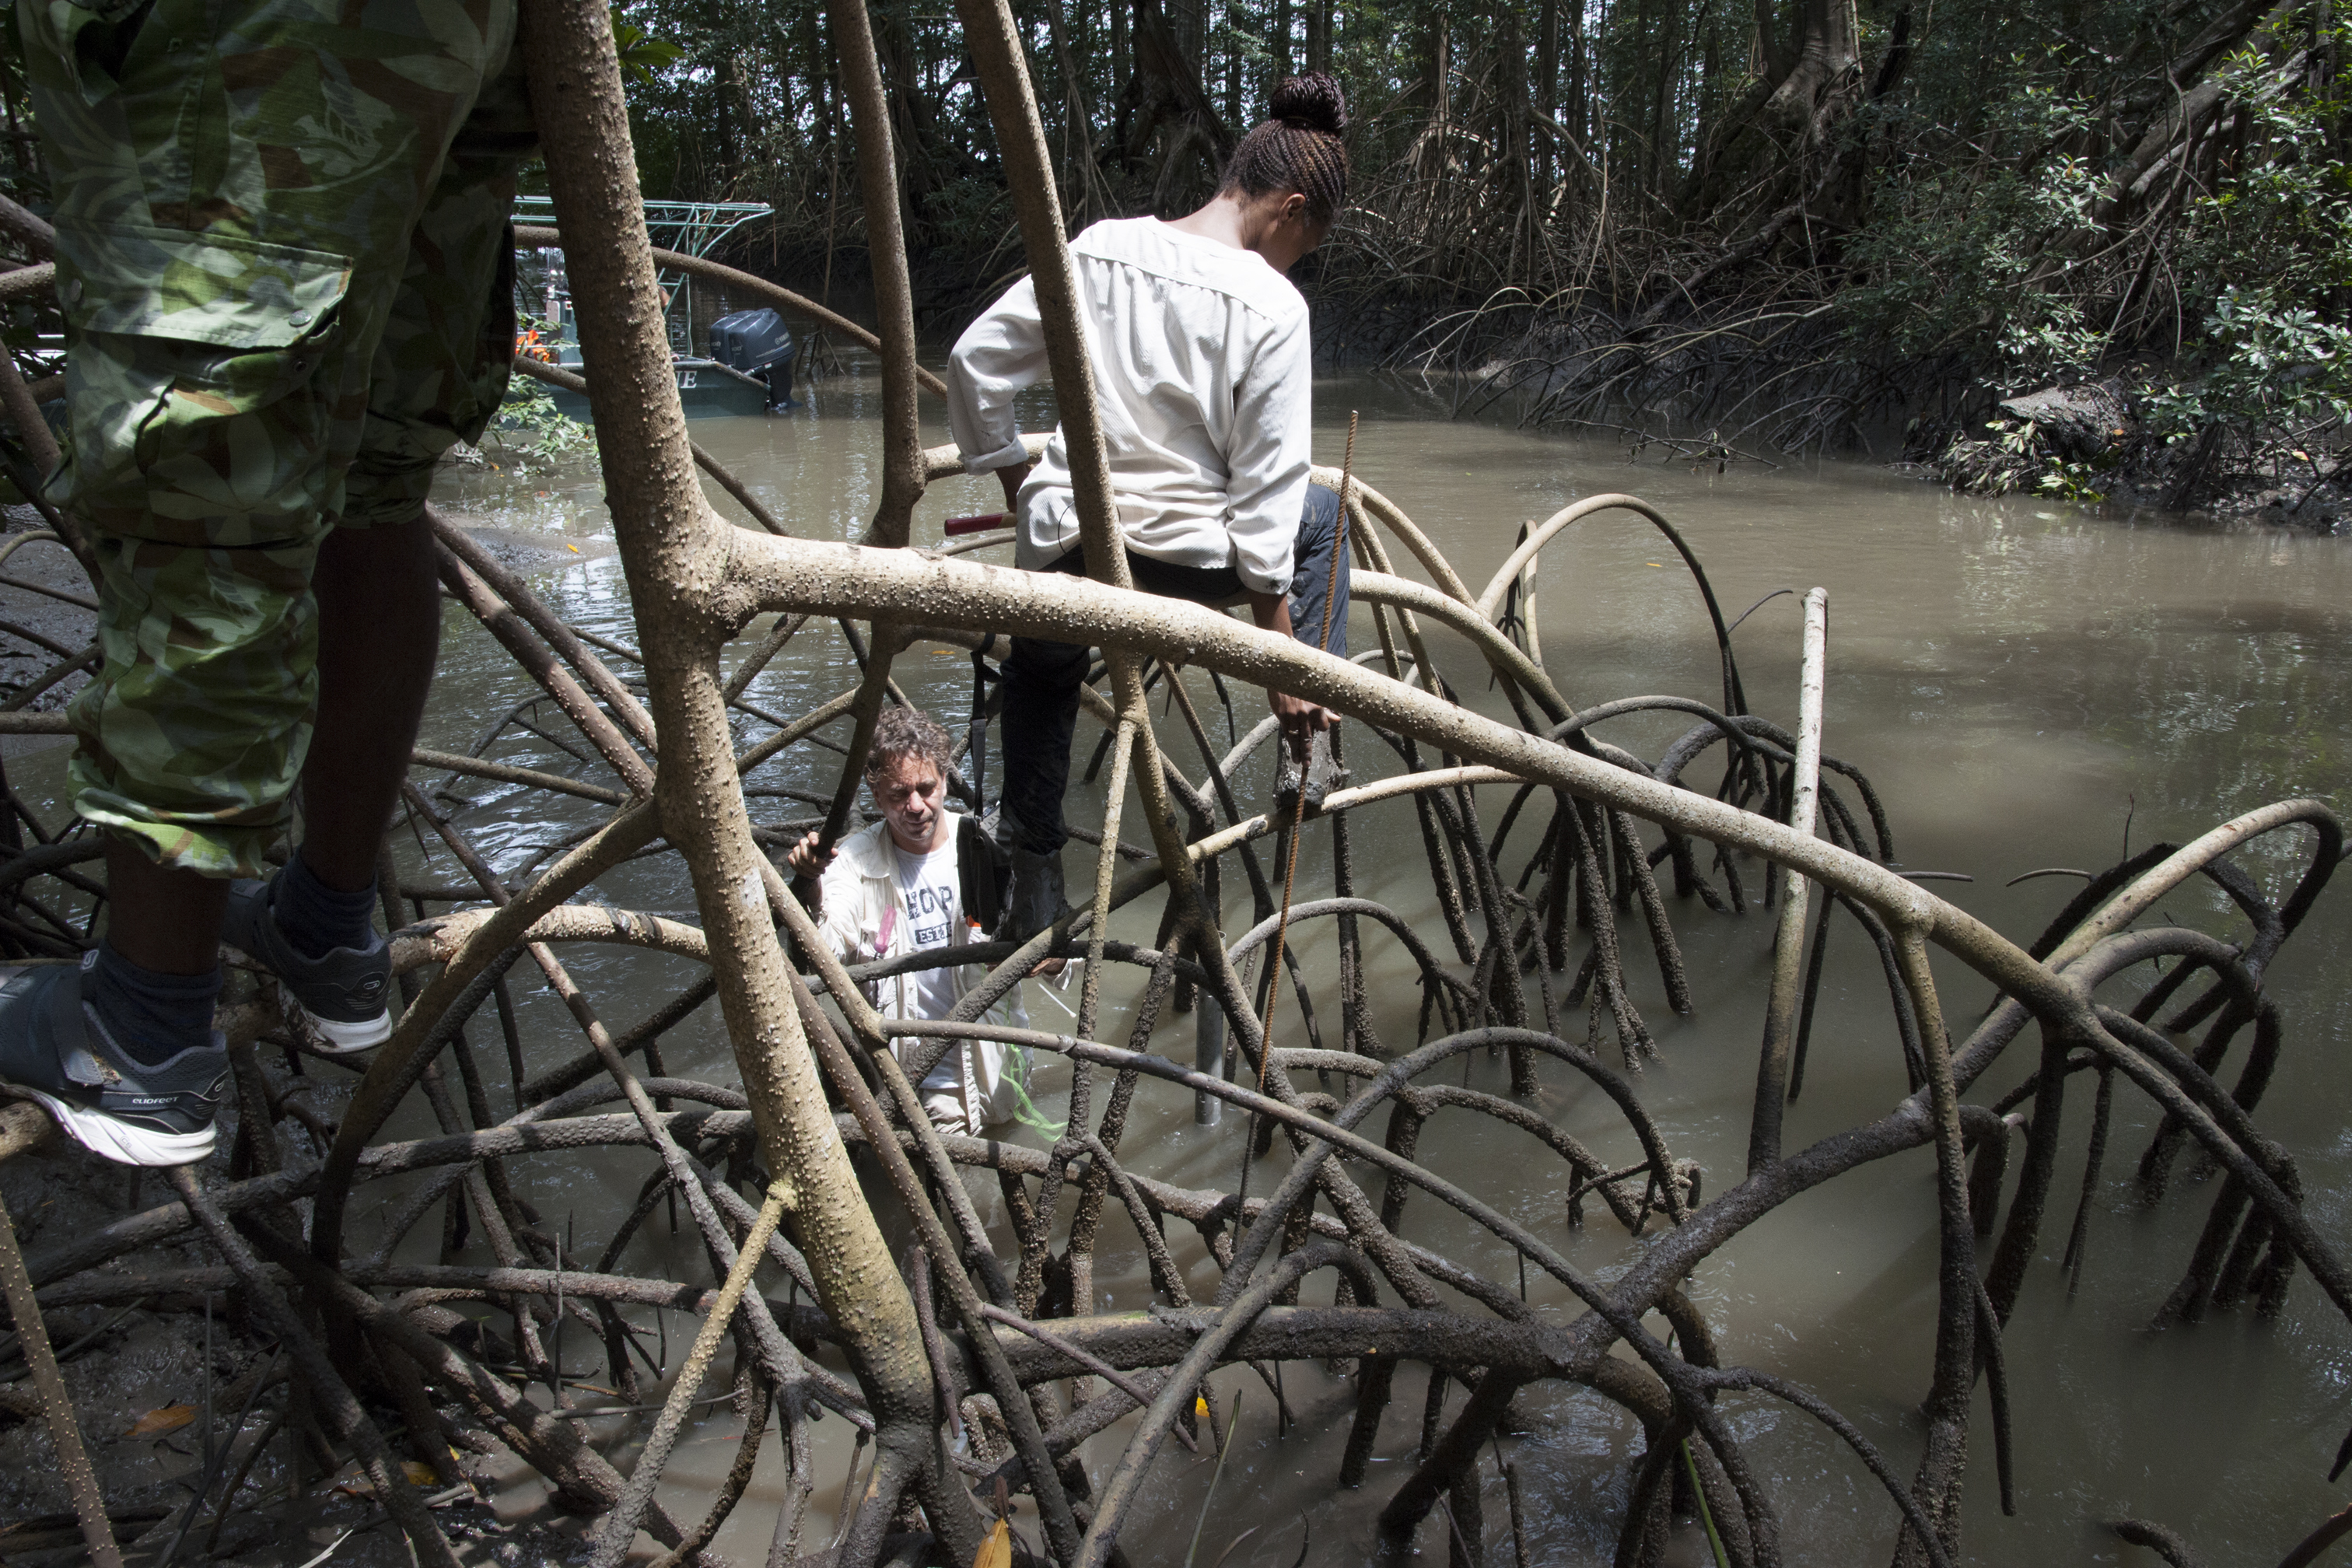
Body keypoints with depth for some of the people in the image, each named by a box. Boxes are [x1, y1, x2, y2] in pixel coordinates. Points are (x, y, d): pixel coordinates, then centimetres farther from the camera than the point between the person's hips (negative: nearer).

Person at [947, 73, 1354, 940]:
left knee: (1041, 671, 36)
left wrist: (1016, 487, 19)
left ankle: (1034, 889, 34)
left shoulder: (1097, 248, 2)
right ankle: (1310, 748, 25)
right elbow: (1266, 492, -10)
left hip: (1061, 551, 3)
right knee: (1319, 515, 27)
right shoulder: (1273, 307, -9)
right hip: (1187, 559, -3)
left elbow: (974, 362, 5)